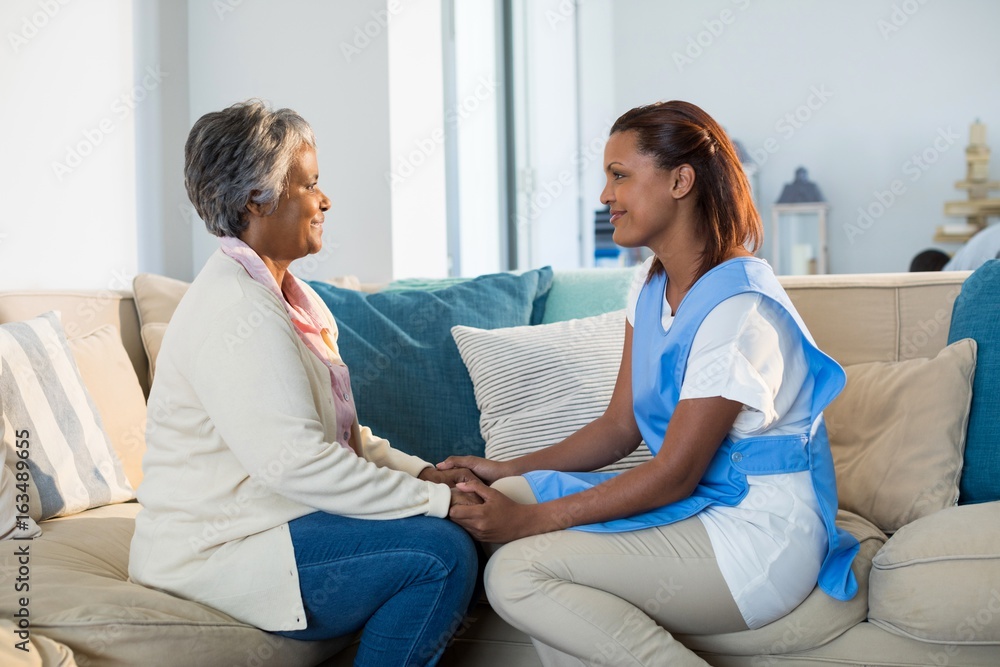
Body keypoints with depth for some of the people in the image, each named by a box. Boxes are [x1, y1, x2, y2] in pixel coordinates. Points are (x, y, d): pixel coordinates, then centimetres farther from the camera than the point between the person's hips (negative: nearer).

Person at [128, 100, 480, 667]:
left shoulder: (282, 293, 15)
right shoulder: (238, 312, -19)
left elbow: (339, 431, 18)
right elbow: (294, 461, -27)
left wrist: (420, 473, 2)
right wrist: (431, 498, -22)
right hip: (215, 553, -10)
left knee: (456, 524, 1)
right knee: (442, 553, -21)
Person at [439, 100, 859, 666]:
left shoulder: (737, 310, -20)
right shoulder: (652, 290, 10)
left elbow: (674, 474, -20)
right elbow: (621, 427, 12)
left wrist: (529, 520, -18)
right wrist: (508, 470, 0)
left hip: (759, 541, -9)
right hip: (701, 508, 10)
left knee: (516, 571, -20)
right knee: (514, 495, -3)